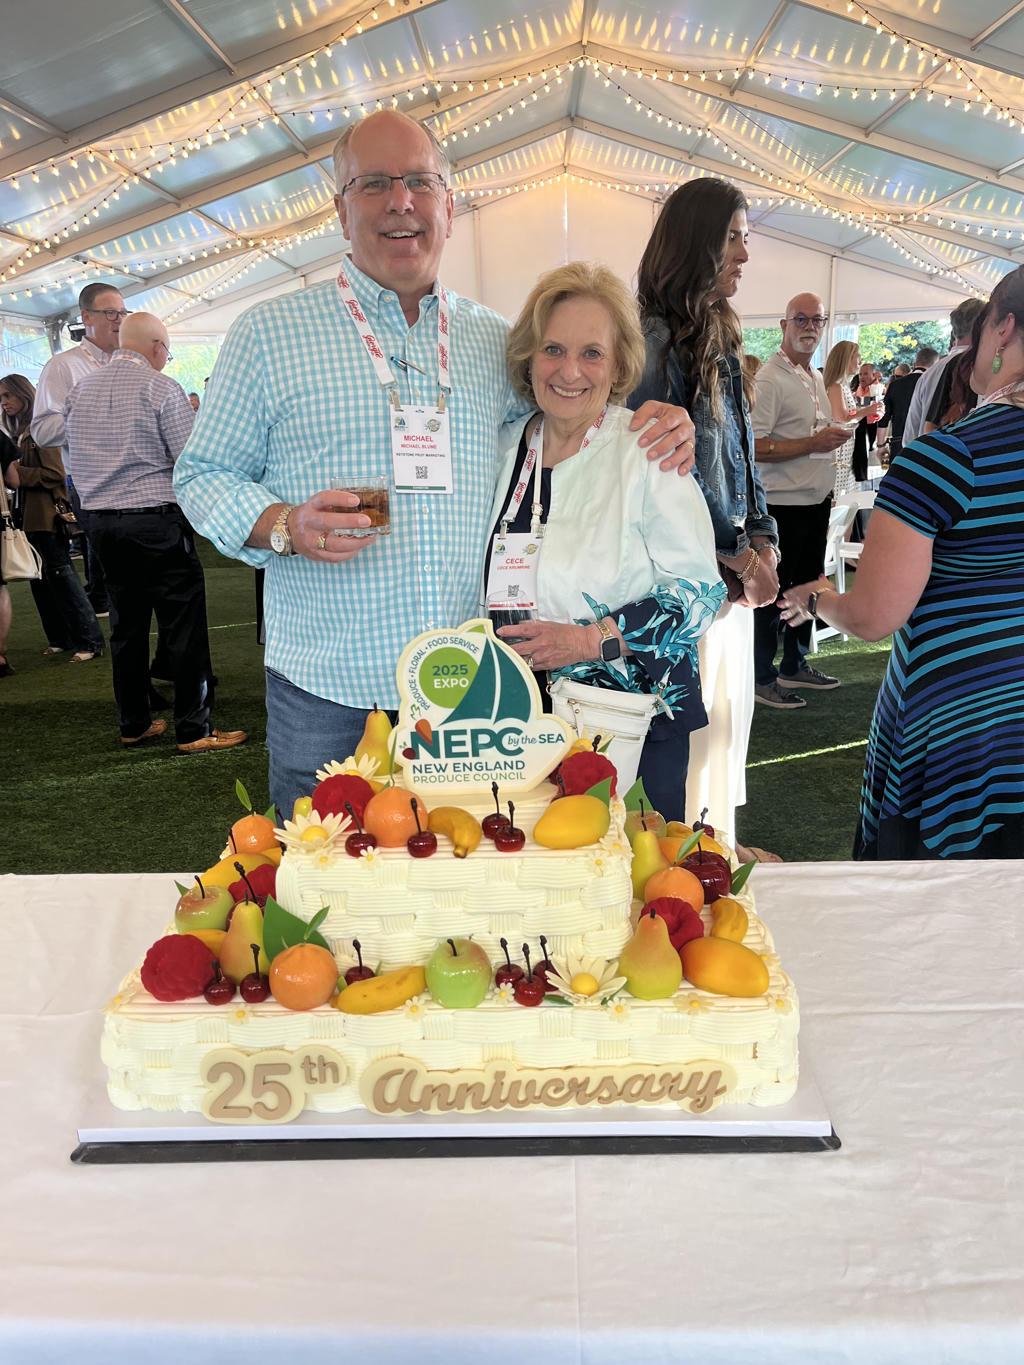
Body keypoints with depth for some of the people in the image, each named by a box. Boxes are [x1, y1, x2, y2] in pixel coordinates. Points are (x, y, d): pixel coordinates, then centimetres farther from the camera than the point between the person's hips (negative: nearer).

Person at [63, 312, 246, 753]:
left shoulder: (79, 391, 10)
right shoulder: (161, 388, -10)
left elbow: (72, 456, 18)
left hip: (99, 520, 7)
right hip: (156, 521, -7)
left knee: (126, 625, 14)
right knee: (183, 627, -1)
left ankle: (133, 724, 21)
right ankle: (193, 729, 1)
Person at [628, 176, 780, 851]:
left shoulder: (720, 337, 14)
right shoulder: (655, 338, -14)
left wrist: (762, 540, 4)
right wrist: (736, 556, -15)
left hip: (733, 564, 9)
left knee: (730, 711, 16)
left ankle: (720, 840, 31)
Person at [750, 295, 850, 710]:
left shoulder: (816, 377, 15)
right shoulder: (770, 379, -13)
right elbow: (754, 446, -22)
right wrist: (814, 443, -22)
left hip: (815, 501, 9)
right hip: (783, 502, -9)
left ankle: (795, 665, 28)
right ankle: (761, 679, 8)